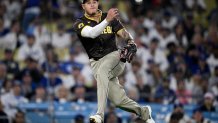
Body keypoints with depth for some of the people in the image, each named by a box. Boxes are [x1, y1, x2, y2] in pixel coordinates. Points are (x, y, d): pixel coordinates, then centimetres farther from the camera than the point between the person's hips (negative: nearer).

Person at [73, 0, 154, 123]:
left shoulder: (111, 18, 8)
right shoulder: (80, 24, -2)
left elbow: (124, 33, 1)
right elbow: (91, 33, -22)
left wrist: (131, 43, -23)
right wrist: (107, 20, -38)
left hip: (114, 57, -1)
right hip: (97, 62, 1)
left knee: (101, 71, -36)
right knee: (118, 100, -9)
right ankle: (143, 111, 21)